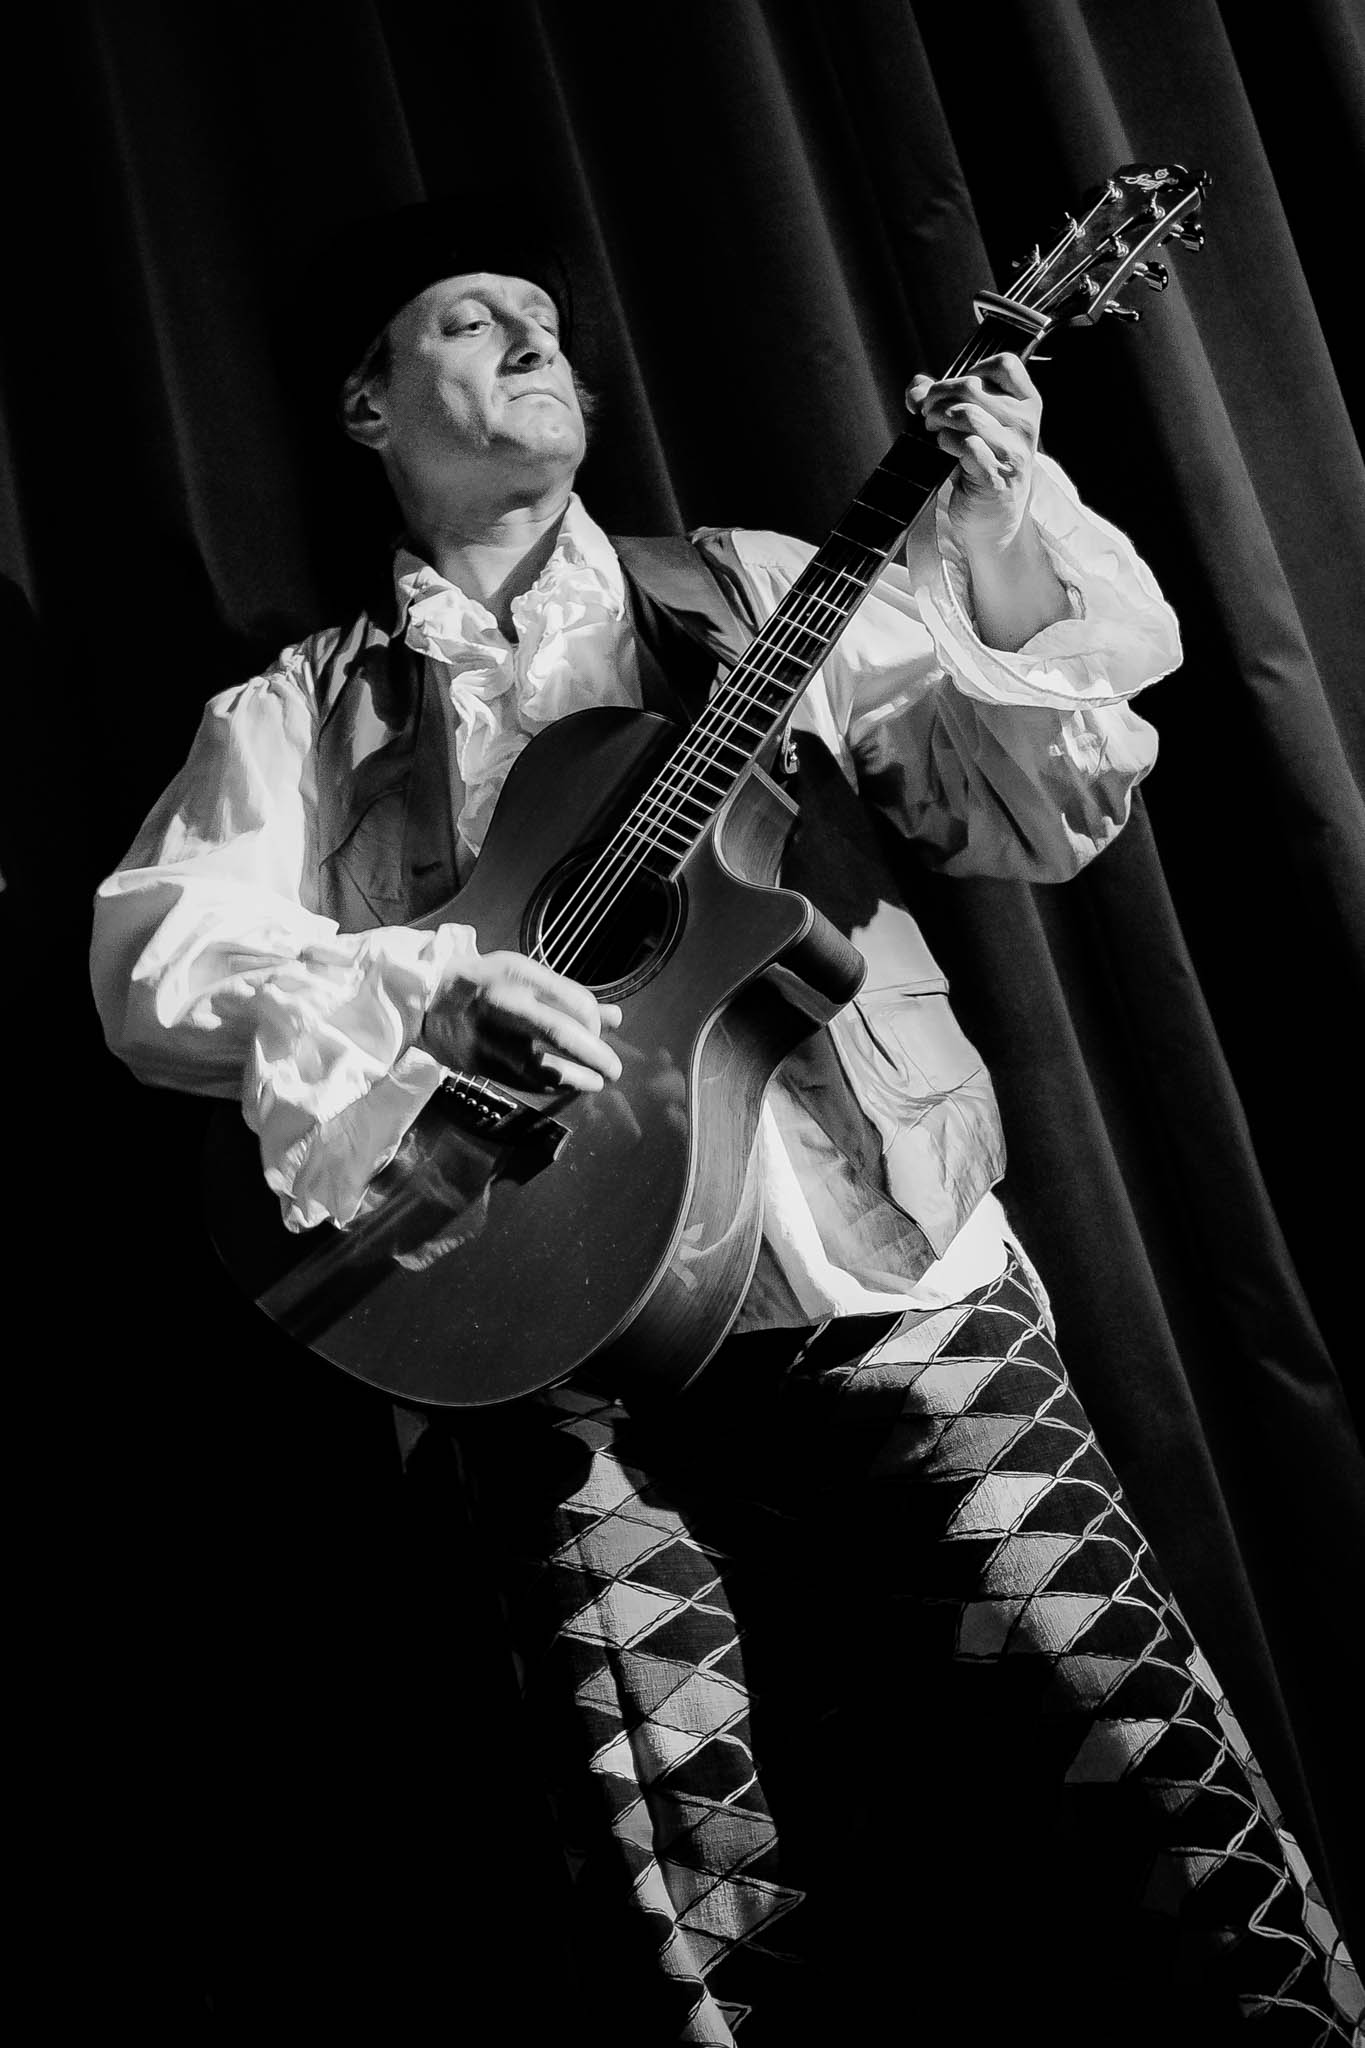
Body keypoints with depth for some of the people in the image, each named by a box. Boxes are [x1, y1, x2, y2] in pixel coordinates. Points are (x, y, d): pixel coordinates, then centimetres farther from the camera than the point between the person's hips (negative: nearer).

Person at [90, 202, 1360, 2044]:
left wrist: (1007, 527, -2)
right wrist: (419, 989, -15)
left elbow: (1027, 814, 12)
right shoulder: (296, 718, 15)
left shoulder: (752, 594, 18)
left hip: (887, 1269, 1)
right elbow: (154, 965, 1)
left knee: (1131, 1762, -11)